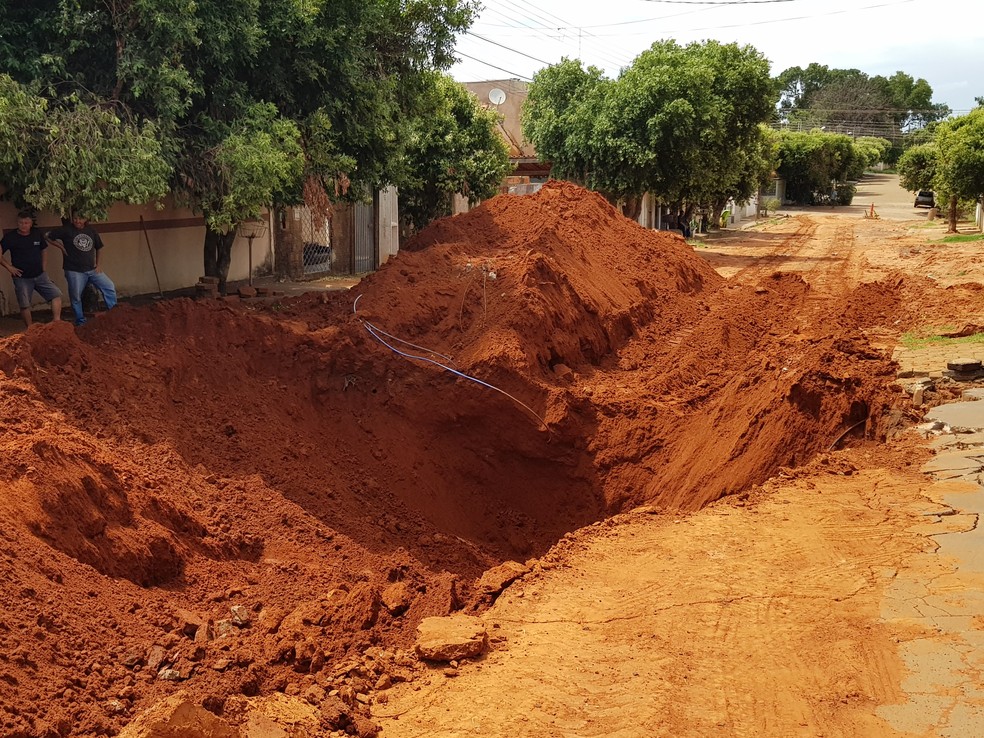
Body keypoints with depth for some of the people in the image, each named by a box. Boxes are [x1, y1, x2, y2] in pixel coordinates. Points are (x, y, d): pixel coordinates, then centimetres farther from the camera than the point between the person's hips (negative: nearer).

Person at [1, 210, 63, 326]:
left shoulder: (37, 234, 4)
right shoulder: (10, 237, -8)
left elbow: (43, 252, 17)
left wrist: (43, 267, 7)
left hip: (39, 275, 3)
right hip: (22, 278, -3)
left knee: (56, 294, -9)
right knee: (25, 305, 0)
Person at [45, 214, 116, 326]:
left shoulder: (91, 230, 6)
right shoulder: (67, 230, -5)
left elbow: (98, 247, 18)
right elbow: (47, 236, -1)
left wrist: (97, 264, 11)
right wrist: (61, 247, -2)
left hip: (92, 269, 3)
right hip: (74, 271, -3)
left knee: (110, 287, -6)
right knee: (76, 297, 3)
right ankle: (81, 322, 17)